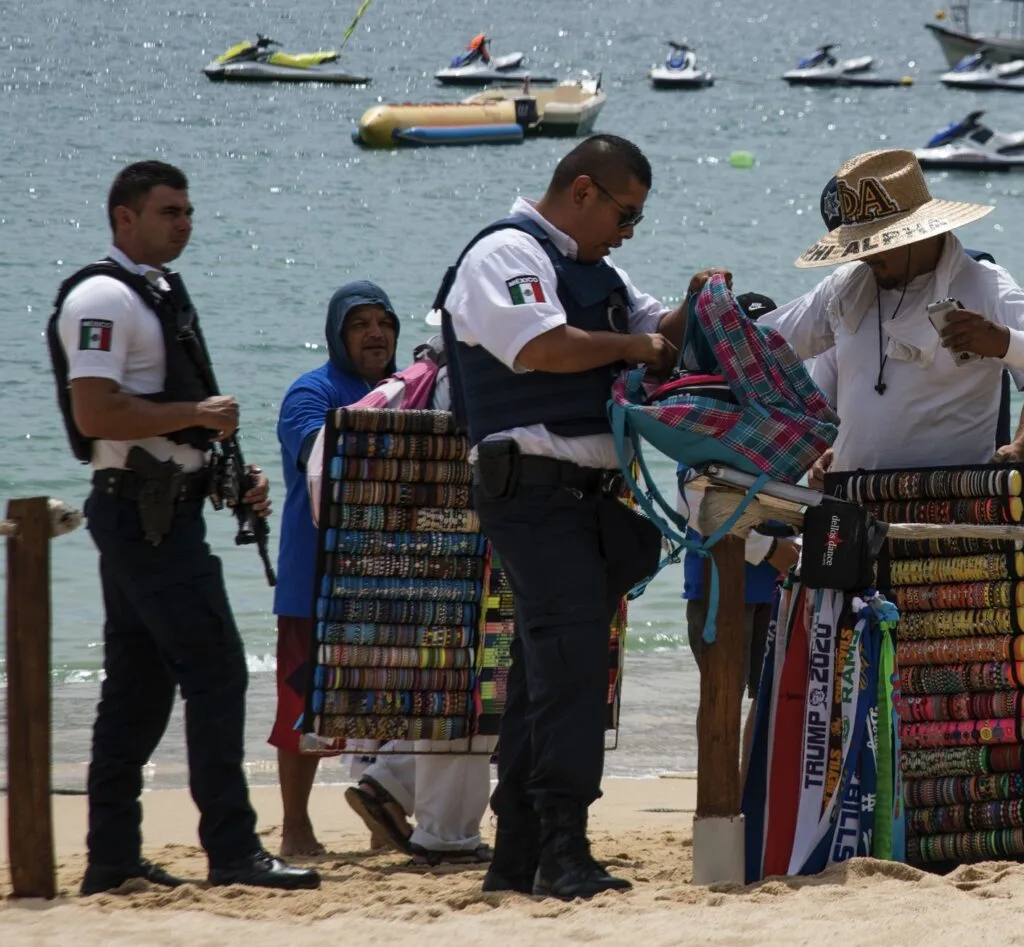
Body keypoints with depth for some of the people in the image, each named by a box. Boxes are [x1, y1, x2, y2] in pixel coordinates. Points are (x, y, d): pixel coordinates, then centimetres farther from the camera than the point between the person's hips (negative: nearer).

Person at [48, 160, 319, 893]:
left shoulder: (160, 293, 18)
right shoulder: (103, 298, -13)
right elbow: (96, 414, -23)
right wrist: (199, 415, -16)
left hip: (165, 509, 10)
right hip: (142, 510, -10)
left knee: (140, 683, 11)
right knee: (216, 671, -12)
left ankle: (113, 859, 14)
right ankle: (233, 852, -11)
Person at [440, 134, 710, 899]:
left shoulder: (593, 271, 23)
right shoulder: (505, 256, -8)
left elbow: (659, 337, 26)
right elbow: (545, 347, -23)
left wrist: (691, 314, 4)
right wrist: (633, 347, -10)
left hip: (590, 493, 10)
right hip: (536, 486, -10)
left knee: (546, 673, 10)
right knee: (570, 664, -17)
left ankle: (518, 857, 14)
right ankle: (562, 853, -21)